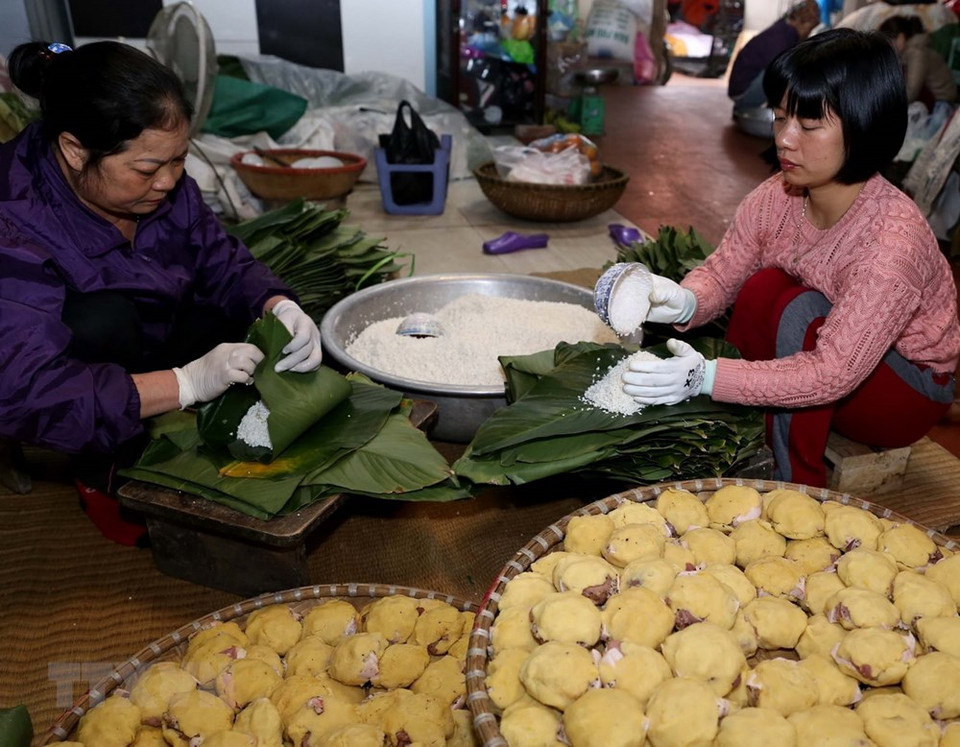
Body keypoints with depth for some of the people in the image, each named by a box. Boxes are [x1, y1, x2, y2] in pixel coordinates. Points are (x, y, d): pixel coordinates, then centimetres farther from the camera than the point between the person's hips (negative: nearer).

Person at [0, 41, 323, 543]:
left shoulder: (158, 183, -15)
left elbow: (224, 264, -7)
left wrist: (280, 307, -30)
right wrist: (187, 382, -45)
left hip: (142, 348, 5)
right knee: (104, 317, -35)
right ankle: (104, 476, -11)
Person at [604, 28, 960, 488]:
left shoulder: (893, 239, -33)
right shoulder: (776, 198, -16)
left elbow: (833, 374, -36)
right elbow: (721, 273, -9)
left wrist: (707, 376, -45)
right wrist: (683, 302, -33)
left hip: (907, 391, -5)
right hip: (823, 353, 5)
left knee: (800, 310, -31)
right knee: (765, 287, -23)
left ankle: (798, 487, -16)